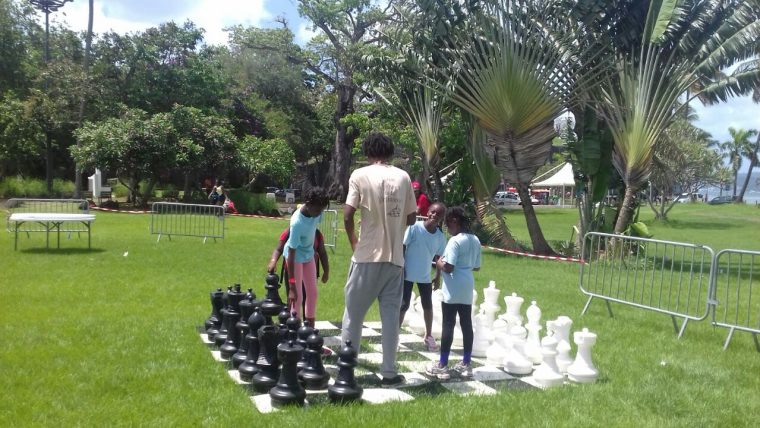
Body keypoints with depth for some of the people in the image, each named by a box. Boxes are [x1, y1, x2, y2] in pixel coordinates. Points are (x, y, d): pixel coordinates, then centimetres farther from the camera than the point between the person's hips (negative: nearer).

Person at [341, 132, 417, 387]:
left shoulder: (360, 175, -4)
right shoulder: (403, 177, 5)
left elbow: (347, 216, -8)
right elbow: (411, 218, 6)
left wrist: (354, 242, 9)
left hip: (367, 256, -2)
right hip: (395, 257, 3)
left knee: (353, 314, 9)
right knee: (391, 315, 8)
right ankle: (389, 372, 10)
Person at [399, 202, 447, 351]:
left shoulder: (440, 237, -4)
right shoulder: (414, 228, -16)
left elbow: (439, 258, 7)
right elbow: (402, 248, -11)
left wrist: (438, 278, 7)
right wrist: (401, 268, -13)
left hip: (425, 276, 4)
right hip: (407, 274, -4)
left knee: (427, 306, 11)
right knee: (403, 305, 0)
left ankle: (428, 336, 25)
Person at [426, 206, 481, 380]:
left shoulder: (455, 240, -15)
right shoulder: (475, 240, 10)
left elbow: (448, 267, -20)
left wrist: (439, 263, -2)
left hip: (453, 290, -8)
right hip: (467, 288, 8)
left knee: (448, 325, -2)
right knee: (467, 325, 10)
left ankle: (442, 366, 4)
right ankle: (466, 364, 16)